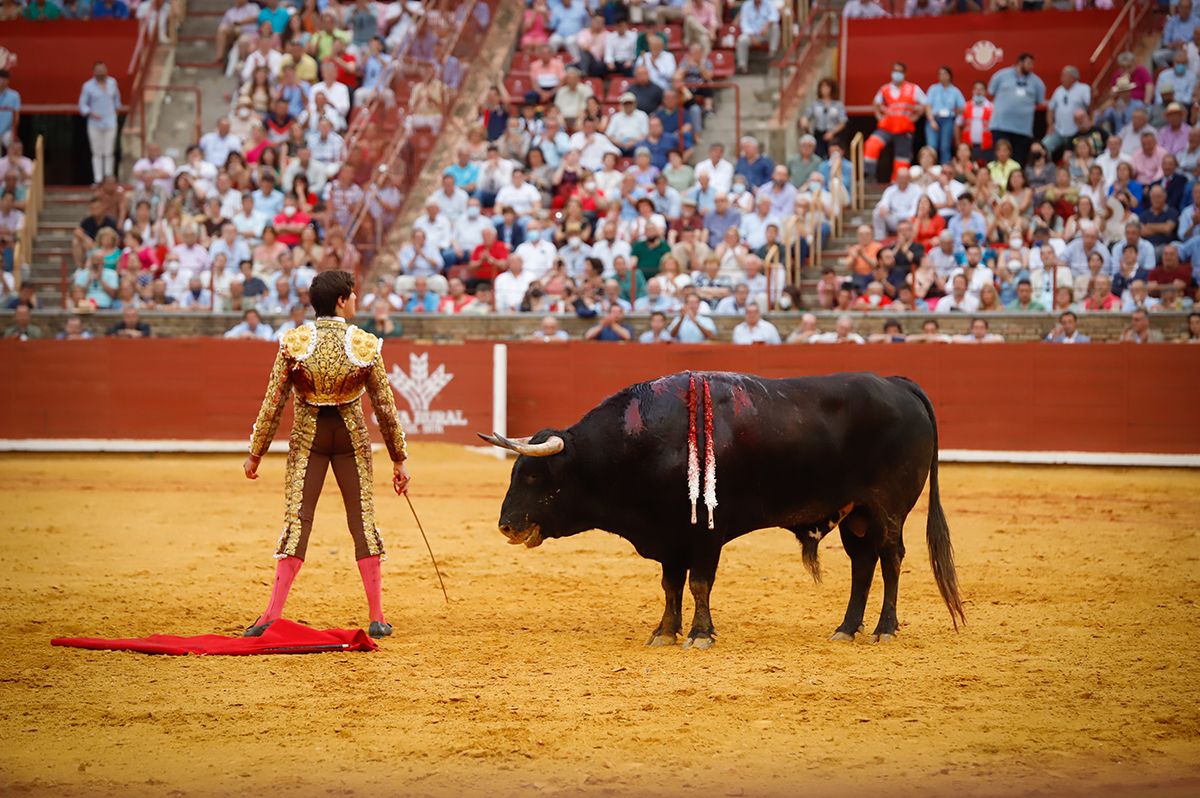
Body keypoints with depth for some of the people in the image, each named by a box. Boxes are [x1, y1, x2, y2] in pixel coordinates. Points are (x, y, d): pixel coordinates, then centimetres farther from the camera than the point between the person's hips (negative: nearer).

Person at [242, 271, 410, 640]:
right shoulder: (366, 345, -8)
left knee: (297, 521, 3)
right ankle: (377, 618, 7)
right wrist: (398, 459, 5)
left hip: (307, 436, 0)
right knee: (363, 520, 7)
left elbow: (272, 405, -7)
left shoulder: (293, 343, -8)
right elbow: (385, 407, -4)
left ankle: (272, 616, -2)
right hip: (352, 436, 0)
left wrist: (255, 454, 2)